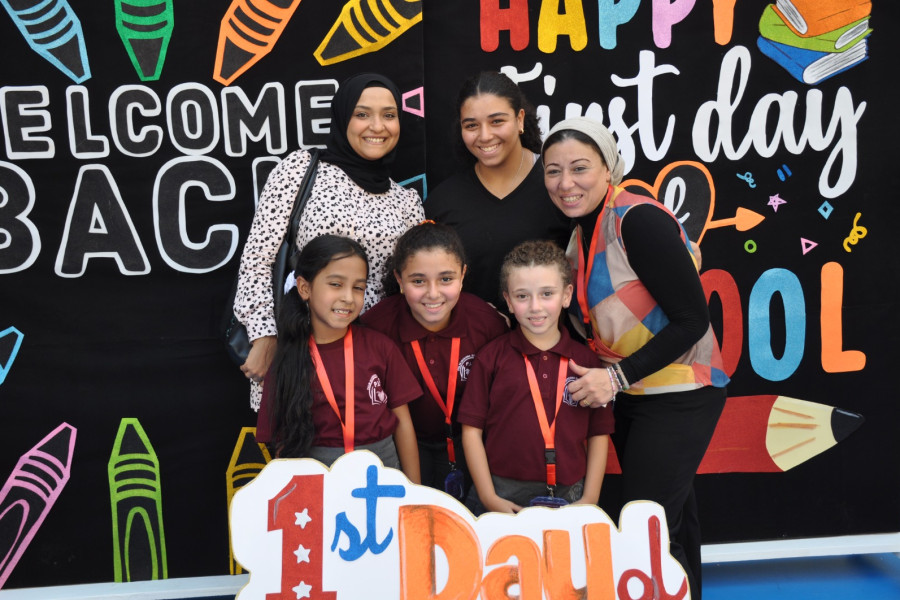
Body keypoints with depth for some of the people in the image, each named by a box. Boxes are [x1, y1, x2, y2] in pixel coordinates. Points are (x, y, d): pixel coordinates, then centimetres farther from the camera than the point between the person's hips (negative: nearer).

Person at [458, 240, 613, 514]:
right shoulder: (492, 356, -2)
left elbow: (599, 434, 5)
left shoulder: (585, 360, 2)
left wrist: (589, 500, -1)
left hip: (569, 497, 1)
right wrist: (488, 497, -6)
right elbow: (472, 429, -2)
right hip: (503, 497, -1)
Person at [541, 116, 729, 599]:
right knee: (670, 521, 21)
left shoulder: (639, 220, -20)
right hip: (628, 396, 8)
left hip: (679, 396, -8)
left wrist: (618, 376, -23)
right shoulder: (582, 232, 5)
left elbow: (692, 320, -21)